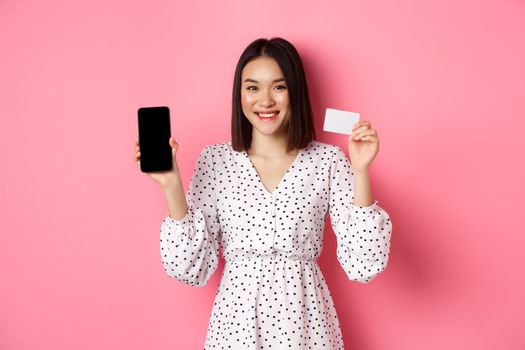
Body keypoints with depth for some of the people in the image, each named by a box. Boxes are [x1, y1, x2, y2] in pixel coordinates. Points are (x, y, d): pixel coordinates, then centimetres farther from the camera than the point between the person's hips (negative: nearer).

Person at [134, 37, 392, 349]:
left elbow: (363, 266, -12)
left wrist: (361, 172, -18)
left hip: (305, 317, 0)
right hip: (237, 318, 1)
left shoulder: (329, 161, -6)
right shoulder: (214, 160, -3)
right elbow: (192, 269, -6)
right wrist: (172, 186, -15)